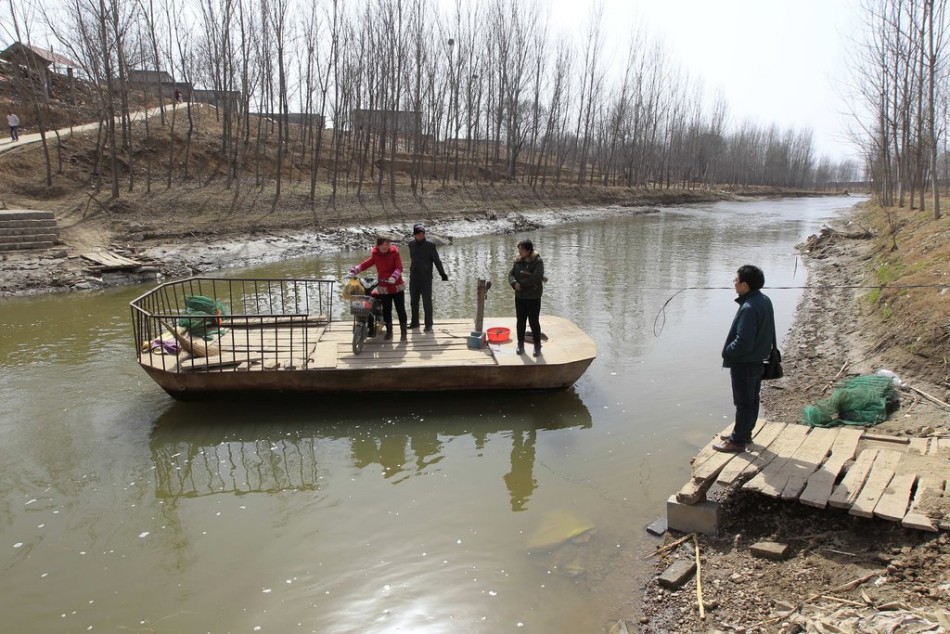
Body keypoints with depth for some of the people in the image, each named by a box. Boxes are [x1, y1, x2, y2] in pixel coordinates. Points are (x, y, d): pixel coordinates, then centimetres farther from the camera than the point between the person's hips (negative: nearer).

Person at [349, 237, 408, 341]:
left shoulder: (394, 252, -8)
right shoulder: (375, 255, -2)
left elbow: (399, 268, -16)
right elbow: (365, 264, -3)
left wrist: (394, 277, -32)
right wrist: (354, 271, -17)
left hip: (397, 286, -2)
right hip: (384, 287, 2)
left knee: (401, 310, 1)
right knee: (386, 310, 8)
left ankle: (403, 333, 8)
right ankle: (389, 332, 22)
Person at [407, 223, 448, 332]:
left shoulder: (430, 245, -7)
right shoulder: (411, 244, 6)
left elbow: (436, 260, -7)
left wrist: (442, 273, -11)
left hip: (426, 279, -5)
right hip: (414, 278, 5)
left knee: (427, 301, -3)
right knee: (413, 301, 12)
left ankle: (429, 324, 3)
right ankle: (415, 322, 24)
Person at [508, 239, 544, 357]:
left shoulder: (538, 262, -11)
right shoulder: (518, 261, 4)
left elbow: (536, 277, -24)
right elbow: (511, 275, 1)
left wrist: (521, 284, -18)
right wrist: (515, 284, -20)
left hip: (533, 297, -5)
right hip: (519, 297, 5)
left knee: (534, 322, 1)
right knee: (520, 321, 10)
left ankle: (537, 347, 12)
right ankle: (520, 345, 22)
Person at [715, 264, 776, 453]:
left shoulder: (749, 308, -29)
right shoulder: (764, 300, 2)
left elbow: (743, 342, -29)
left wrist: (728, 352, -12)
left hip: (744, 364, -10)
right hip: (757, 360, 10)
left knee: (743, 403, 2)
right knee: (752, 399, 20)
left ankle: (737, 441, 14)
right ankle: (744, 433, 34)